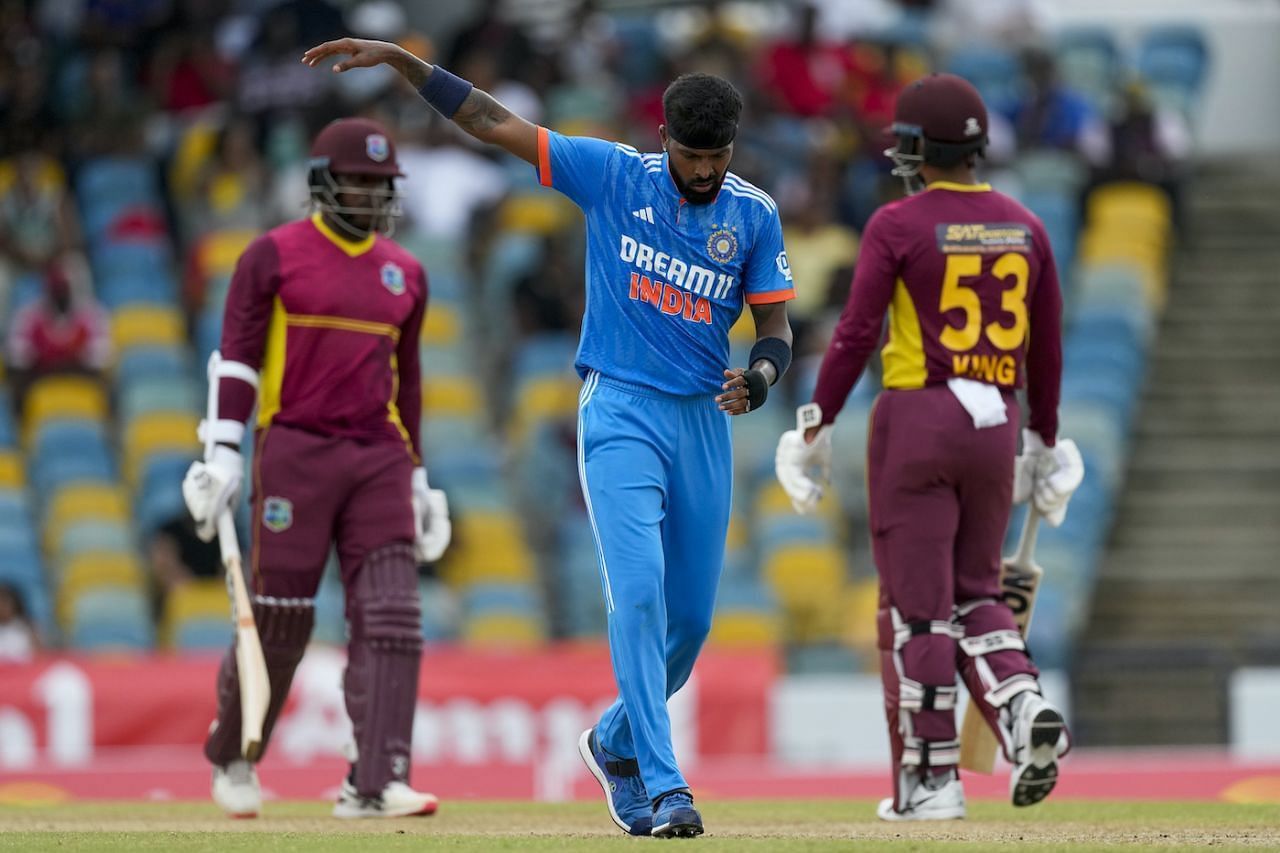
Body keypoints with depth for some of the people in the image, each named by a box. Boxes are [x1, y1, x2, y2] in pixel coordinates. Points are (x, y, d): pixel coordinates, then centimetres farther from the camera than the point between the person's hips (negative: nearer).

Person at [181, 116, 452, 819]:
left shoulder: (404, 273, 15)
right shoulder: (274, 256, 0)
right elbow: (235, 356, -4)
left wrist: (417, 478, 19)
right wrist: (223, 451, -14)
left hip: (379, 459, 4)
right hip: (295, 451, -4)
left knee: (391, 618, -10)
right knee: (280, 621, -1)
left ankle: (376, 784, -14)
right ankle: (231, 757, 24)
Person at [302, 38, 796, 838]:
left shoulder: (755, 215, 2)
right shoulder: (613, 175, -4)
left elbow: (777, 328, 4)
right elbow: (492, 120, -4)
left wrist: (758, 378, -19)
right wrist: (401, 60, -10)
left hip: (704, 421, 3)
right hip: (620, 411, -3)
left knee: (692, 618, 8)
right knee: (638, 590, -19)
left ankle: (617, 741, 35)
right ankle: (662, 786, -20)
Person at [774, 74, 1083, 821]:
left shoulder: (898, 225, -8)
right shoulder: (1024, 227, 7)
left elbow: (856, 334, -11)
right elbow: (1048, 345, 10)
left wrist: (817, 425, -5)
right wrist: (1044, 440, 20)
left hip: (916, 421, -5)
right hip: (995, 424, 5)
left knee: (918, 603, 1)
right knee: (975, 592, 17)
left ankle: (932, 777, 1)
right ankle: (1025, 708, -10)